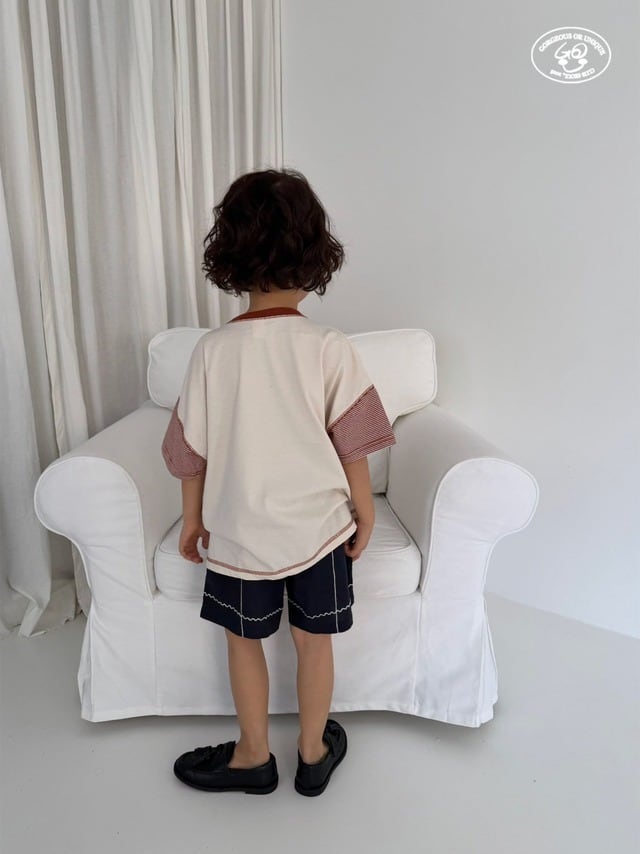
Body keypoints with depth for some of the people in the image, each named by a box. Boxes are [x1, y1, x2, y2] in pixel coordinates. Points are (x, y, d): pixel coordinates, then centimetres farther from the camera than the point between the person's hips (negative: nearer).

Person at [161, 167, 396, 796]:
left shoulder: (213, 348, -13)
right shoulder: (329, 347, -14)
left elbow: (192, 450, -6)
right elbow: (352, 445, -9)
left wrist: (193, 519, 9)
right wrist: (365, 510, 6)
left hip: (240, 529, 0)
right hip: (319, 524, 1)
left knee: (244, 640, 21)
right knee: (313, 640, 19)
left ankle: (253, 757, 40)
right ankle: (314, 752, 40)